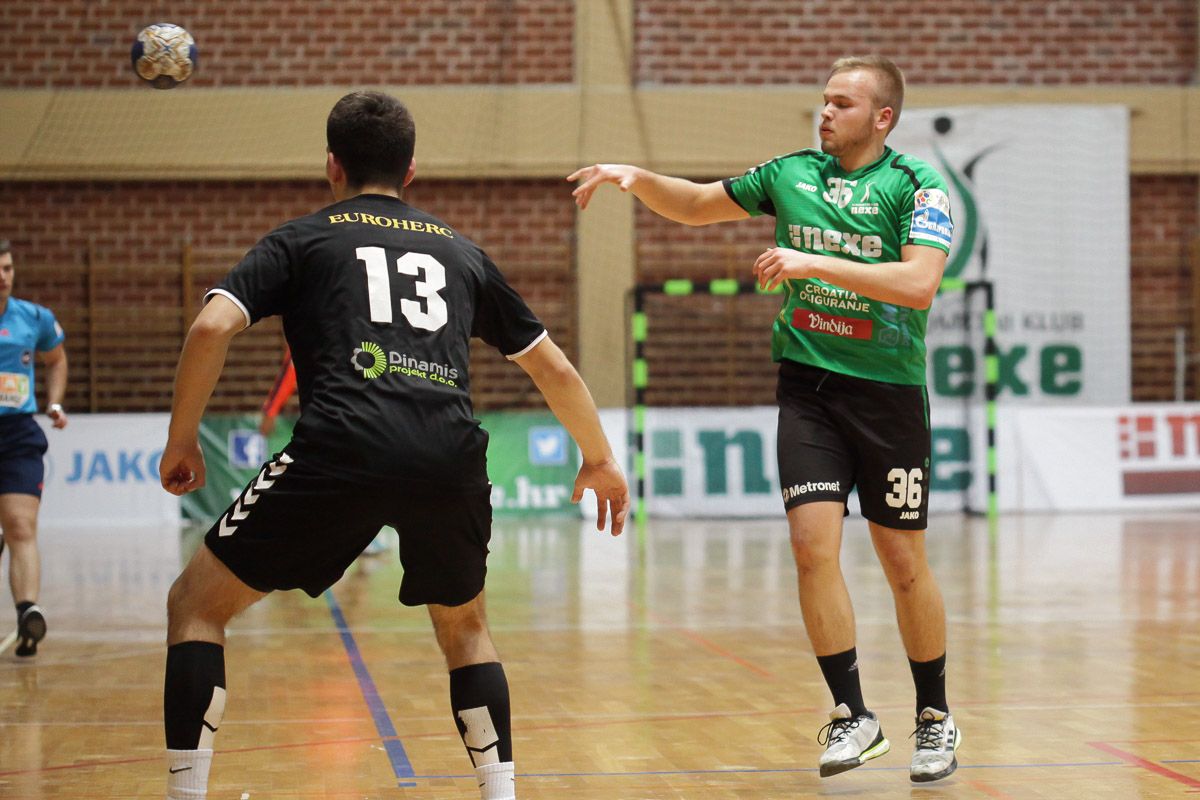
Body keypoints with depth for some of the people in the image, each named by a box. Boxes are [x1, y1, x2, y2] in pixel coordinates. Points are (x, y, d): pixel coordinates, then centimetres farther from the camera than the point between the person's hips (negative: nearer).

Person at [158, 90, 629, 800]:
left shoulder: (303, 238, 19)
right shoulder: (460, 251, 28)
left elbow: (213, 326, 3)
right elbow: (554, 368, 31)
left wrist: (182, 441, 14)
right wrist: (601, 459, 43)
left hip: (342, 449, -3)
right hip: (451, 459, 3)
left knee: (197, 604, 12)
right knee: (464, 624, 30)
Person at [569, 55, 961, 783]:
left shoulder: (918, 187, -7)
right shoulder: (791, 174, 7)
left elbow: (919, 283, -22)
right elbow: (698, 205, 20)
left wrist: (815, 263, -27)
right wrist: (636, 177, 2)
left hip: (890, 390, -3)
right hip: (808, 386, 3)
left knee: (905, 562, 3)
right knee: (813, 543, -12)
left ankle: (936, 718, 21)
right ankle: (853, 715, -2)